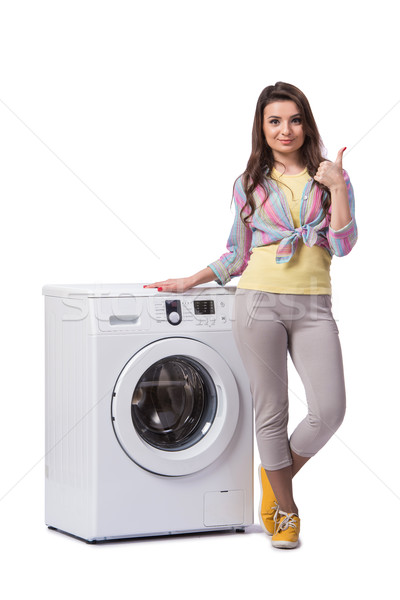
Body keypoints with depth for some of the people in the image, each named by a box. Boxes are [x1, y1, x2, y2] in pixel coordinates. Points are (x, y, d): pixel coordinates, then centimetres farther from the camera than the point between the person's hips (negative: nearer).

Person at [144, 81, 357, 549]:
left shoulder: (330, 178, 8)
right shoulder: (249, 184, 9)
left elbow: (342, 246, -4)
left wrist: (337, 187, -9)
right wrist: (190, 281, 16)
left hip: (314, 307, 1)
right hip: (260, 301, 0)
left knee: (329, 410, -9)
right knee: (272, 410, 3)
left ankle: (276, 476, 20)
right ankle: (285, 509, 21)